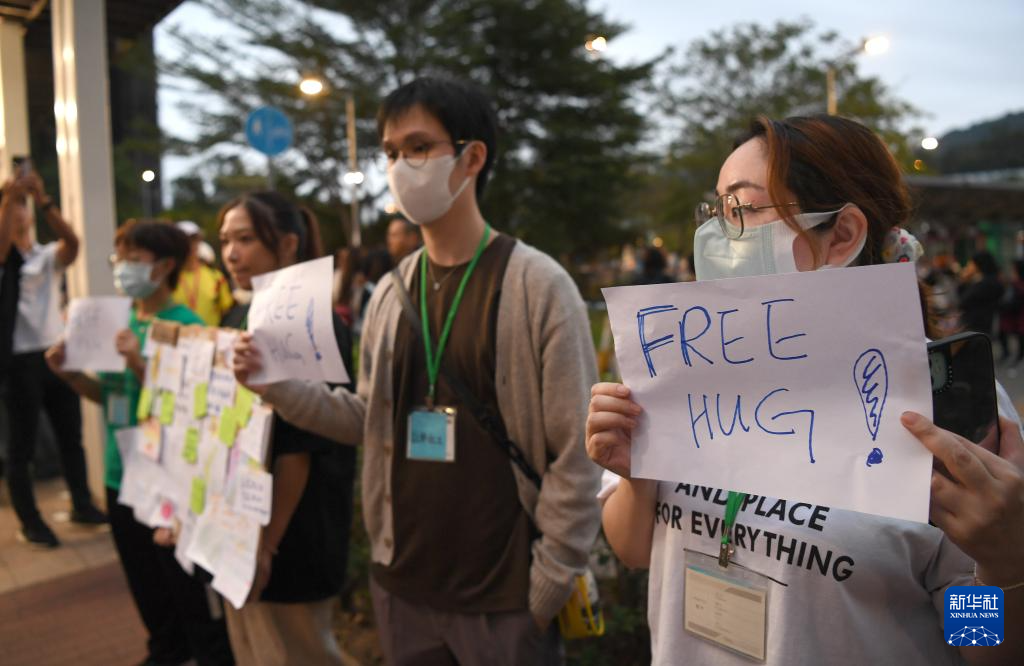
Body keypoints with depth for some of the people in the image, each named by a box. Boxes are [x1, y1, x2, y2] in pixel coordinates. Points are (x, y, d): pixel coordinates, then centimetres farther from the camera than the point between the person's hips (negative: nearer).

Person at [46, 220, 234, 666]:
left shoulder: (185, 326, -16)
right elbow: (108, 394, 14)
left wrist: (138, 363, -30)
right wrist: (71, 374, -3)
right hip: (122, 475, 7)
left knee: (189, 586, 6)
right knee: (145, 582, 22)